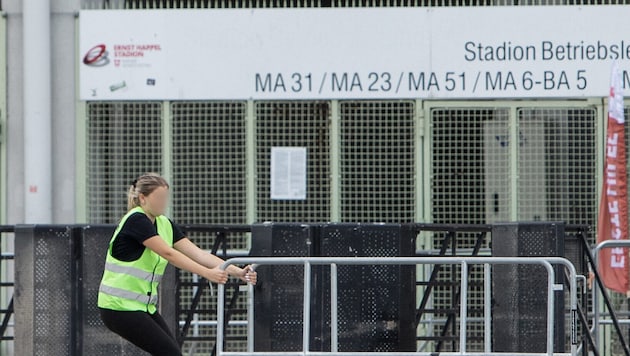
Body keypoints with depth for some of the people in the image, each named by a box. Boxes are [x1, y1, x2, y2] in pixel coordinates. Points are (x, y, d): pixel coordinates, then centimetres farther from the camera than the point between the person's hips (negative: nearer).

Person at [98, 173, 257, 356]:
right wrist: (207, 273, -34)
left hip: (145, 306, 8)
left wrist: (237, 271, -13)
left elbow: (197, 253, -1)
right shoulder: (135, 220, -17)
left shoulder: (164, 224, 8)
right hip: (119, 306, -8)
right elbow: (169, 254, -26)